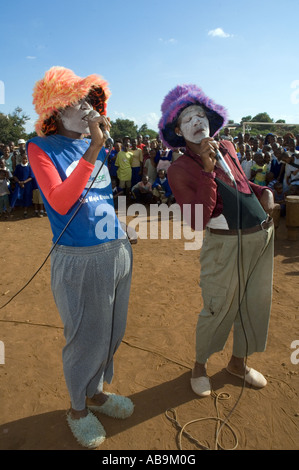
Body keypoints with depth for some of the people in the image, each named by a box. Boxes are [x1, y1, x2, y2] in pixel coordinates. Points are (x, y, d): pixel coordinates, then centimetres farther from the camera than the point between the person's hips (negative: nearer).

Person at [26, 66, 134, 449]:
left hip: (117, 250, 6)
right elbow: (59, 202, -20)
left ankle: (96, 393, 44)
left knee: (111, 333, 18)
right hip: (79, 259, -6)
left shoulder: (97, 144, 11)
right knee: (86, 338, 8)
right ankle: (77, 409, 35)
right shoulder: (41, 147, -4)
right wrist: (92, 150, -20)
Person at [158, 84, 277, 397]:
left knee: (255, 304, 16)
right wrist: (208, 170, -22)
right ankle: (199, 366, 32)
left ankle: (239, 361, 40)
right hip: (226, 243, -7)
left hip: (263, 234, 7)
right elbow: (197, 222, -20)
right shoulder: (179, 170, -10)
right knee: (218, 310, 4)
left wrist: (264, 192, 5)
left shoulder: (227, 148, 9)